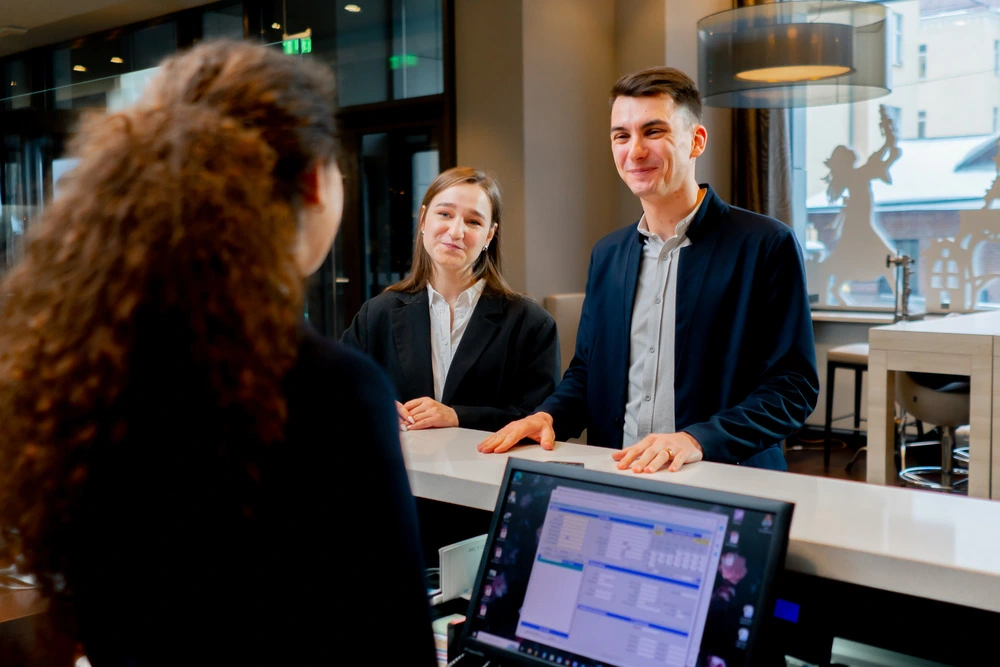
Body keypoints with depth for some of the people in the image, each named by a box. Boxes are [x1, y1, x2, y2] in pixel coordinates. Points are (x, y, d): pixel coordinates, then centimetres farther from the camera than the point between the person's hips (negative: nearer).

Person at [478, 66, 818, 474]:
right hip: (614, 486, 5)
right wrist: (548, 415, 1)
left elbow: (794, 386, -7)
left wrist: (698, 440, -20)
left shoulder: (766, 245, -3)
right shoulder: (607, 254, 15)